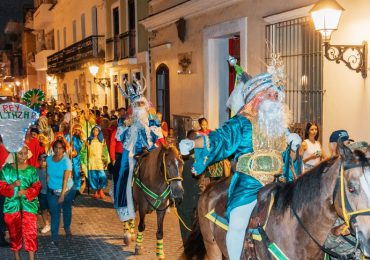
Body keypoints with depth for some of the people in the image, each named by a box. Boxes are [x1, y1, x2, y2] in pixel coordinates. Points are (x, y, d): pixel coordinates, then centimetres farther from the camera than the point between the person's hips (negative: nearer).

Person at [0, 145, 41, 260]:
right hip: (11, 206, 1)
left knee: (30, 233, -8)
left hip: (29, 206, -1)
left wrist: (26, 192, -19)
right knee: (14, 233, 12)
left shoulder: (32, 170, 3)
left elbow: (37, 187, 0)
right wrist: (13, 185, -20)